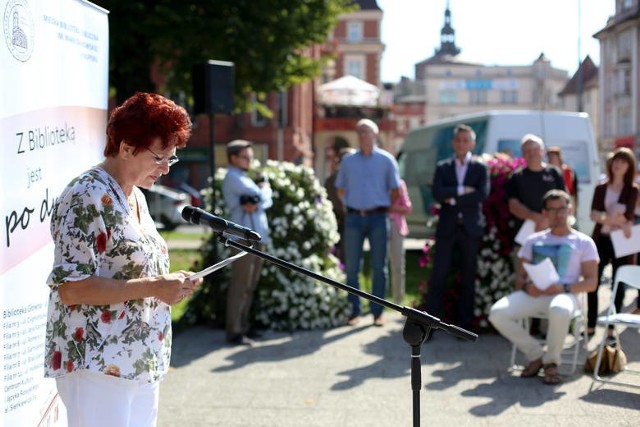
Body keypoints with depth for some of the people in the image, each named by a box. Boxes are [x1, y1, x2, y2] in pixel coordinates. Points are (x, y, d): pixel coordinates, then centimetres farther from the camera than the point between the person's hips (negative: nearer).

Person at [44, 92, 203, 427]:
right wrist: (153, 287, -21)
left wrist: (170, 285, 6)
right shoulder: (87, 198, -14)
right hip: (97, 367, -9)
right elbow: (70, 288, -20)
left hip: (141, 365, 9)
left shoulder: (135, 197, 15)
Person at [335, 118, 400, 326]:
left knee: (379, 267, 1)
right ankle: (353, 311, 9)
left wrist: (383, 207, 4)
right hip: (354, 217, 2)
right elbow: (340, 188, 17)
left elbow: (394, 190, 7)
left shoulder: (386, 160, 3)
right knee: (352, 267, 2)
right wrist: (351, 204, 8)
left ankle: (377, 312, 7)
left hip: (377, 217, -2)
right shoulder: (348, 160, 9)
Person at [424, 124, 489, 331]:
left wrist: (453, 199, -10)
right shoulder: (442, 167, 9)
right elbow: (437, 193, -7)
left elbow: (482, 194, -10)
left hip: (470, 228, 0)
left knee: (468, 278, 4)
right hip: (447, 228, 0)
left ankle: (465, 324, 10)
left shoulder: (480, 168, 6)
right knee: (438, 277, -3)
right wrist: (461, 190, -14)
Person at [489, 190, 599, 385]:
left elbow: (591, 282, 5)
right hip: (533, 294, 3)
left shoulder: (583, 242, 13)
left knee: (560, 310, -42)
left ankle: (551, 362, -15)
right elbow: (519, 276, 18)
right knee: (497, 313, -25)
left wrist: (564, 288, -13)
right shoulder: (534, 240, 22)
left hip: (564, 294, -3)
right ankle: (535, 355, -4)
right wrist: (526, 286, -8)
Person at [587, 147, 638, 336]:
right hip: (601, 239, 2)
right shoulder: (601, 188, 8)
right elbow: (593, 215, -5)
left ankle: (612, 328, 9)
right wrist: (617, 220, -16)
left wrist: (605, 217, -9)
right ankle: (590, 326, 11)